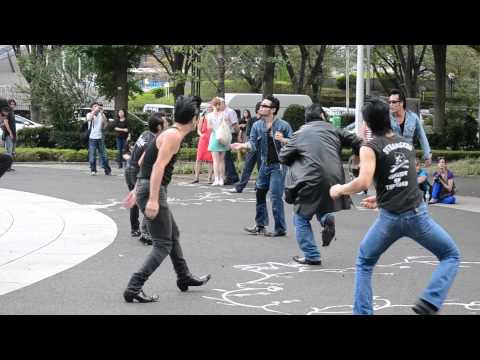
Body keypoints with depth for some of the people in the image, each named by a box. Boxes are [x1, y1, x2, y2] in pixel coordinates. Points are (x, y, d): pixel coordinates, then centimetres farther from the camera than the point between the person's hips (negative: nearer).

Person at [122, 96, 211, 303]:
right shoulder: (174, 136, -15)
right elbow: (158, 167, -25)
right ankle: (134, 288, -13)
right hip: (153, 192, -10)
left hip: (145, 188, 10)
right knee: (163, 245, -7)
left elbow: (148, 164, 20)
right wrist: (153, 200, -30)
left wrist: (137, 191, 24)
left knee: (173, 235, 24)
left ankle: (184, 277, 39)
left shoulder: (171, 133, 15)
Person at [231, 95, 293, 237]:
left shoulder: (283, 125, -8)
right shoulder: (257, 126, 4)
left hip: (278, 165, -6)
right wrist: (242, 145, -21)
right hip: (265, 164, 6)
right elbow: (253, 144, -3)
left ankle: (280, 229, 0)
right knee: (260, 193, 12)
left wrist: (282, 140, -25)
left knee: (275, 196, -9)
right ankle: (260, 225, 25)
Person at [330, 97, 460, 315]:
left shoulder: (370, 148, -2)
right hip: (417, 214, 2)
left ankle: (362, 312, 15)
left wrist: (339, 190, 1)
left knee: (364, 263, 21)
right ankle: (429, 303, -2)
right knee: (451, 256, 17)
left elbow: (363, 182, -16)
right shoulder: (407, 144, 15)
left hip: (390, 218, -2)